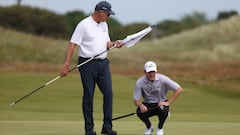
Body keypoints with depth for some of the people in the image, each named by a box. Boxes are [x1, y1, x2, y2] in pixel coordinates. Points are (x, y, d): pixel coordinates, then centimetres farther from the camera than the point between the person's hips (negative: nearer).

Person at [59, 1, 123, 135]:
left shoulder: (104, 25, 12)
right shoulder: (84, 25, -10)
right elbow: (72, 44, -12)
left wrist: (114, 44, -1)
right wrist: (66, 65, -19)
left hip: (103, 63, 6)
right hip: (88, 63, -6)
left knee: (108, 92, -3)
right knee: (88, 96, -1)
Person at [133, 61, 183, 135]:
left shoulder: (162, 79, -17)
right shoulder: (140, 82, -14)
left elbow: (179, 89, -19)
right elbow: (136, 100, -11)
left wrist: (168, 102, -25)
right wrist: (141, 105, -36)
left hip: (161, 103, -1)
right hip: (147, 105, 1)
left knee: (163, 109, -37)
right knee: (140, 111, -32)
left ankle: (160, 128, -1)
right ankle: (149, 127, 5)